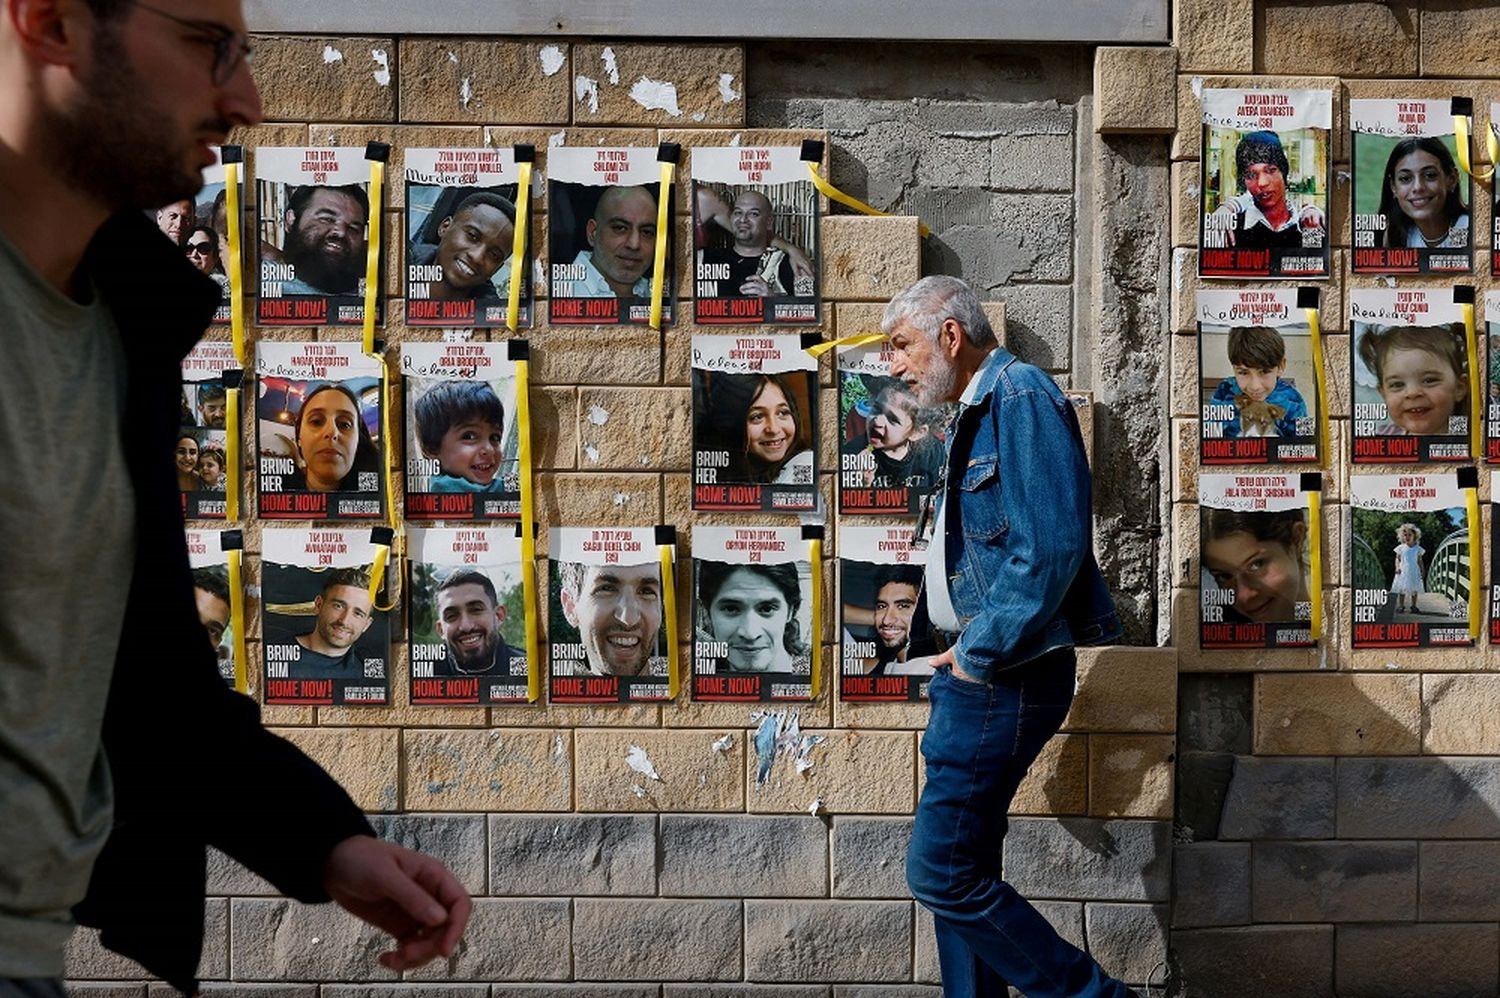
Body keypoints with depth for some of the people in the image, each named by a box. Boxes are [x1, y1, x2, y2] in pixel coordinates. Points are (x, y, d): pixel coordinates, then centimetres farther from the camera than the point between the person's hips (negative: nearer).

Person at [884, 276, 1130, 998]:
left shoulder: (1020, 398, -14)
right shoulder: (977, 414, 17)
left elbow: (1050, 549, -24)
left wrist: (980, 654, -18)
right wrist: (963, 654, 13)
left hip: (1005, 676, -10)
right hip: (977, 672, 10)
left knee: (941, 873, -8)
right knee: (960, 870, 14)